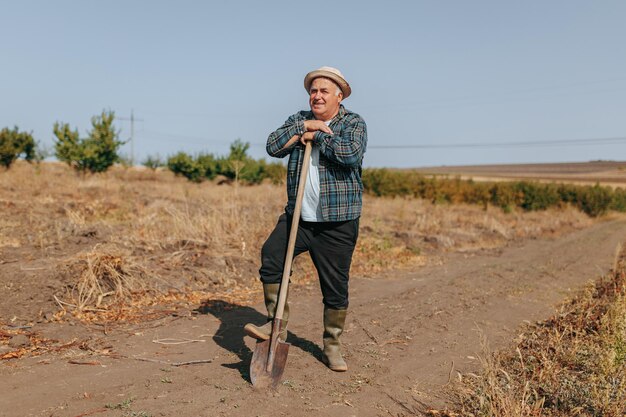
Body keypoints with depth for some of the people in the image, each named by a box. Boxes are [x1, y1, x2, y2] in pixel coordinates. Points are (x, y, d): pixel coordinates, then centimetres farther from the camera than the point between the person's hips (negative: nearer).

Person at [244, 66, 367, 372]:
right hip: (298, 217, 4)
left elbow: (352, 153, -22)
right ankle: (277, 324, 5)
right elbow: (273, 146, -3)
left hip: (338, 223, -3)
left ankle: (332, 347, 22)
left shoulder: (353, 123, -1)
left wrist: (317, 136, -12)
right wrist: (304, 126, -12)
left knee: (336, 287, 4)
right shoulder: (299, 120, 12)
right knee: (271, 257, -12)